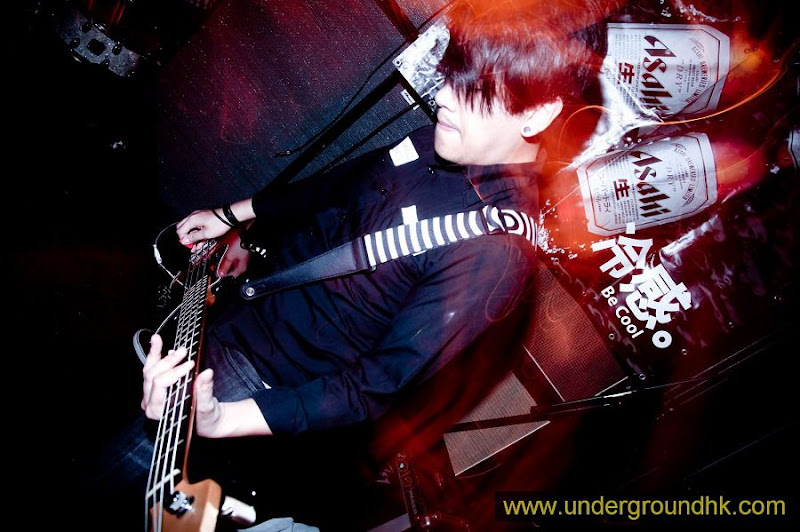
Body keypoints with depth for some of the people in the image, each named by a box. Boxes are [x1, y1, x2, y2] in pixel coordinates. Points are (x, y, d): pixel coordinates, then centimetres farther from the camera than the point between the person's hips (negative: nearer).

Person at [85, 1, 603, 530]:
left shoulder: (497, 246, -32)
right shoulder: (444, 139, -8)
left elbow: (383, 385, -30)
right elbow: (338, 184, 9)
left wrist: (220, 420, -35)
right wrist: (234, 216, 11)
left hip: (275, 381, -7)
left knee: (112, 478, 2)